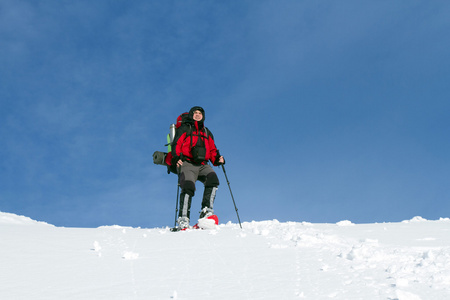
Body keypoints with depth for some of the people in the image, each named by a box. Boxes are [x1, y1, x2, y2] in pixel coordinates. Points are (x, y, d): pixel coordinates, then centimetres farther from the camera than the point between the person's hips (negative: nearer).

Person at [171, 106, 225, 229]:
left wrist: (217, 159, 6)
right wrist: (176, 158, -14)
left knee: (213, 179, -26)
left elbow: (212, 150, 28)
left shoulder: (207, 132, 30)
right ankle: (183, 219, -24)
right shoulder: (184, 128, 16)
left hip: (203, 165, 4)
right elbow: (176, 144, 5)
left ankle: (206, 210, -28)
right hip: (187, 163, -4)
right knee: (188, 187, -25)